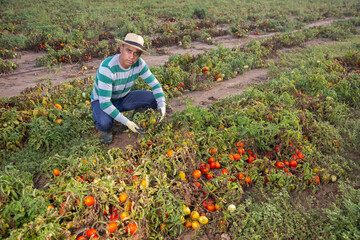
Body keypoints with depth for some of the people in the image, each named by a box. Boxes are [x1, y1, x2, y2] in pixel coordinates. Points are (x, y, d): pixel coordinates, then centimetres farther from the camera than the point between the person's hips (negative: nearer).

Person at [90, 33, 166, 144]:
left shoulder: (139, 63, -19)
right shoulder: (107, 68, -35)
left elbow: (155, 84, -11)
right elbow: (104, 103, -35)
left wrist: (162, 105, -28)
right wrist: (127, 122, -38)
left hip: (123, 98, 5)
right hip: (101, 101, -4)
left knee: (154, 99, -15)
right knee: (104, 123, -38)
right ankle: (107, 129, -1)